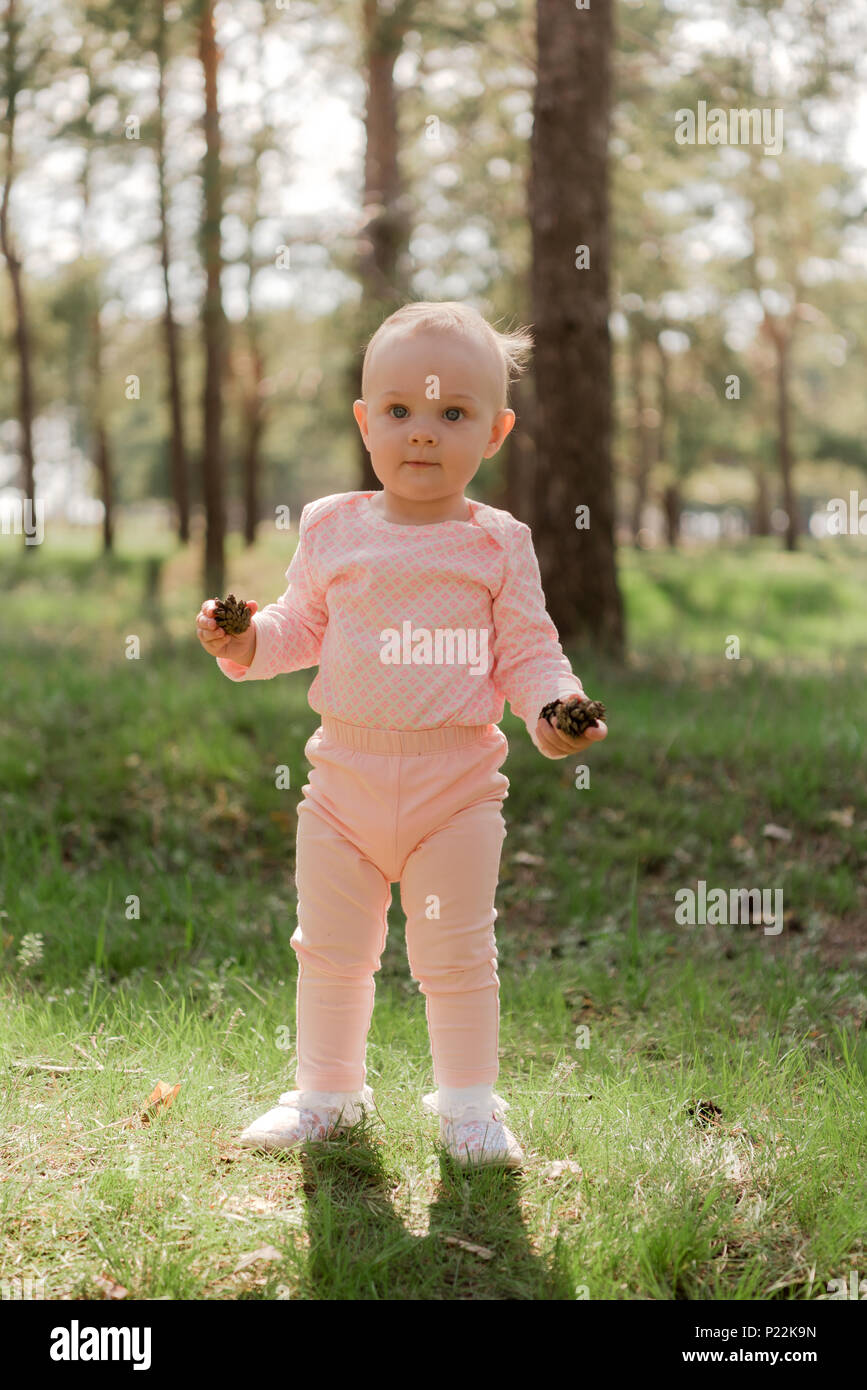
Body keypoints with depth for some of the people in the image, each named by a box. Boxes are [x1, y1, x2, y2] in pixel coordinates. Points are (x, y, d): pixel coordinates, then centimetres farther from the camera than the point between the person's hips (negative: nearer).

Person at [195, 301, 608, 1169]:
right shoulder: (331, 529, 2)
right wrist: (247, 642, -8)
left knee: (457, 958, 7)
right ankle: (326, 1090, 31)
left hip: (457, 788, -2)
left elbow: (527, 651, -2)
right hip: (345, 782, 3)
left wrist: (553, 708, -21)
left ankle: (468, 1102, 25)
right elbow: (301, 628, 11)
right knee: (330, 951, 13)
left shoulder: (497, 544, -4)